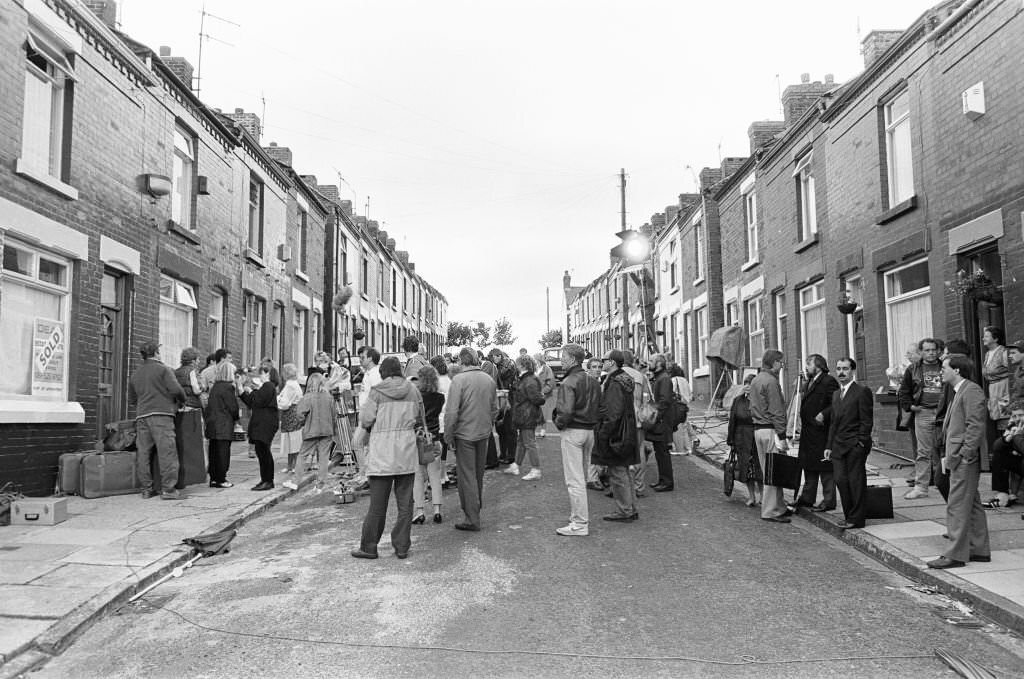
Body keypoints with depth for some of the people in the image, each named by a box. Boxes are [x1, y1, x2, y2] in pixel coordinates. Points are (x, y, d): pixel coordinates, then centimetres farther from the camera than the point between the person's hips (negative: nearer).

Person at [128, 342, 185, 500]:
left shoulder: (135, 374, 19)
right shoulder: (163, 369, -1)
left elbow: (131, 399, 24)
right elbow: (175, 389, -12)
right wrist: (182, 400, 6)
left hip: (141, 416, 7)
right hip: (161, 414, -6)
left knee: (143, 453, 7)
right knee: (167, 451, -6)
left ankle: (146, 488, 10)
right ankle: (168, 489, -10)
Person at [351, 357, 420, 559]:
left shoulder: (377, 392, -7)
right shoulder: (412, 390, 3)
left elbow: (365, 420, -7)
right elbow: (419, 417, 9)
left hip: (382, 453, -2)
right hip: (407, 451, 3)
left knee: (377, 503, 5)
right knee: (405, 502, 10)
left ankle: (368, 547, 12)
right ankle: (402, 546, 14)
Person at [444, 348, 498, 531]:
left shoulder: (459, 380, -15)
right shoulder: (489, 380, 5)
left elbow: (452, 411, -18)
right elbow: (494, 409, 11)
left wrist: (448, 436, -9)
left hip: (465, 434, -6)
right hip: (483, 433, 6)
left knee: (467, 475, 1)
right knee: (479, 474, 19)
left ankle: (472, 519, 4)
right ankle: (476, 508, 33)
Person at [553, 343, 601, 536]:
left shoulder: (568, 382, -16)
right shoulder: (594, 381, 11)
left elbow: (565, 412, -25)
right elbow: (600, 408, 13)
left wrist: (558, 423, -7)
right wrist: (592, 422, 15)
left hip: (572, 432, -8)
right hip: (590, 431, 9)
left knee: (574, 480, -4)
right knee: (582, 477, 18)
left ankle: (580, 524, -1)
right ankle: (579, 515, 27)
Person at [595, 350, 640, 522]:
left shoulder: (614, 383, -19)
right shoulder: (624, 380, 12)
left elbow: (613, 413, -23)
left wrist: (603, 433, -19)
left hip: (615, 434, -10)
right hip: (626, 433, 10)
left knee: (617, 474, -1)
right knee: (624, 472, 16)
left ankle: (624, 512, 6)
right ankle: (631, 509, 24)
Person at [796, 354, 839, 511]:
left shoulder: (828, 382, -12)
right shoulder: (809, 383, 18)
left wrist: (823, 414, -26)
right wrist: (802, 421, 14)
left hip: (822, 432, -10)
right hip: (808, 433, 10)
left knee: (825, 468, -2)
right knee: (809, 466, 17)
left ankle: (828, 501, 6)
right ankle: (807, 498, 27)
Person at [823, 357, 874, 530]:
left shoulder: (862, 392, -5)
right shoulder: (836, 394, 18)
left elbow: (867, 421, -9)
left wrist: (860, 443, -15)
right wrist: (829, 446, 13)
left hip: (855, 446, -7)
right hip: (838, 446, 7)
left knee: (856, 481, -1)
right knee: (840, 480, 4)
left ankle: (856, 519, 7)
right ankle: (849, 516, 15)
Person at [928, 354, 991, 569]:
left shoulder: (972, 391, -13)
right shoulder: (959, 392, 18)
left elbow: (976, 426, -20)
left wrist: (963, 455, -20)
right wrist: (949, 455, 16)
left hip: (964, 460, -10)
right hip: (958, 459, 10)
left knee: (957, 507, -7)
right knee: (972, 506, 16)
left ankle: (955, 555, -2)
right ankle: (979, 550, 24)